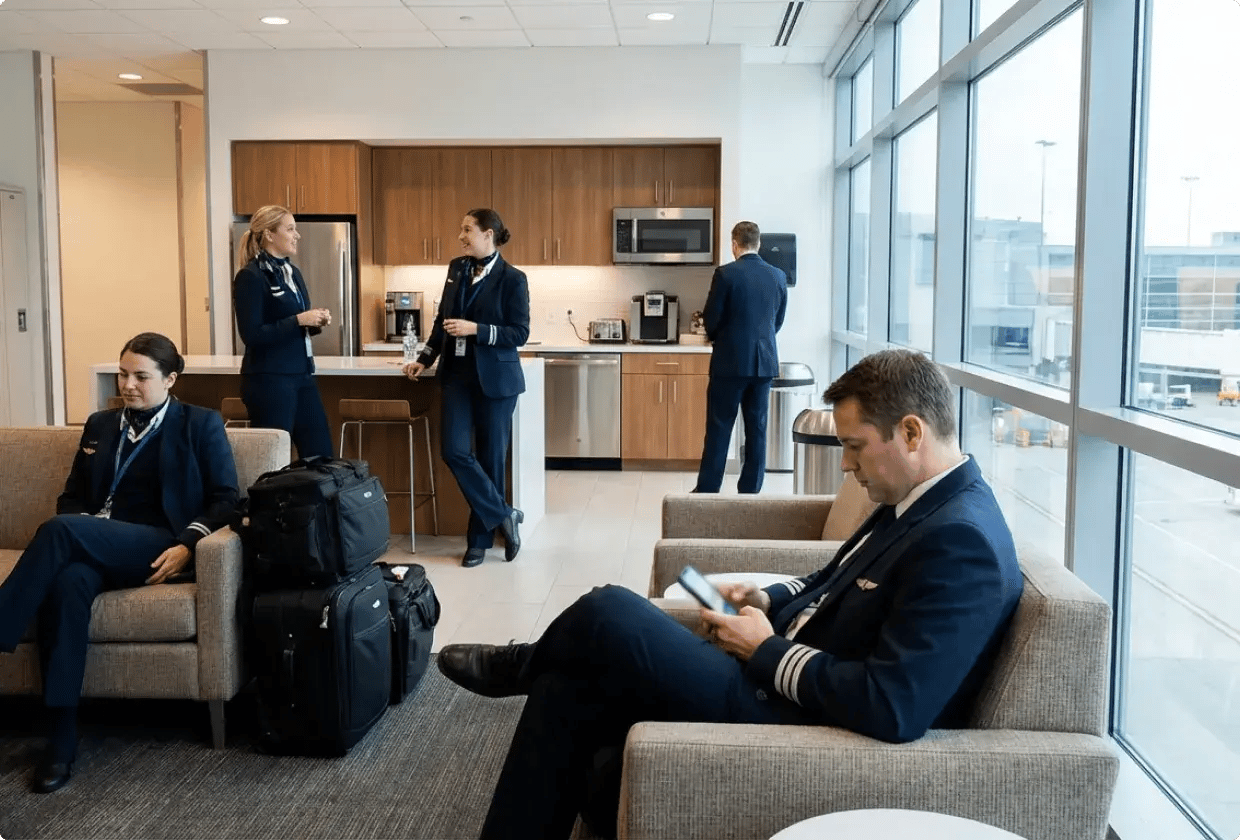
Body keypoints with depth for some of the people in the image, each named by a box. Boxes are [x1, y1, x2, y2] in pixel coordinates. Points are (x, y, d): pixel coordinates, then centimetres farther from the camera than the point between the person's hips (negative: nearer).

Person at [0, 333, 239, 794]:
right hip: (94, 547, 4)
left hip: (161, 548, -4)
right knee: (67, 582, -34)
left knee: (58, 529, -32)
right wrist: (77, 535, -2)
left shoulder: (201, 424, 8)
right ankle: (61, 738, -32)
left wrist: (188, 545, -14)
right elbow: (72, 497, 23)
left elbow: (226, 498, 2)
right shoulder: (100, 425, 23)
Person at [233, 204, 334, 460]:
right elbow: (251, 334, -18)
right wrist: (298, 320, -20)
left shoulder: (292, 272, 13)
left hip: (301, 375, 8)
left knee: (321, 454, 9)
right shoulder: (250, 277, -11)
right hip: (269, 380, -8)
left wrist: (316, 322, 0)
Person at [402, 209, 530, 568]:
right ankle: (503, 515, 8)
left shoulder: (512, 278, -9)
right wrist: (424, 359, 14)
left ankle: (480, 538, 17)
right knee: (454, 451, -7)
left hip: (495, 379, -5)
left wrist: (475, 329, -20)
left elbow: (520, 333, -12)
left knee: (490, 456, 4)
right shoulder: (456, 269, 8)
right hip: (457, 375, 5)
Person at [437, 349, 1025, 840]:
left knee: (607, 614, -12)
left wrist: (766, 650, -18)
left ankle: (522, 667, 22)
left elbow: (891, 709, -30)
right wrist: (769, 601, 5)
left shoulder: (961, 542, -23)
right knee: (565, 689, 0)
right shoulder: (916, 504, 8)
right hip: (776, 678, 10)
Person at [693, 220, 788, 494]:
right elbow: (778, 321, 12)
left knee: (719, 428, 3)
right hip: (765, 362, 4)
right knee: (757, 429, 8)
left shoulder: (726, 274, -11)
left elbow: (710, 320, -6)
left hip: (730, 361, -4)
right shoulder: (778, 276, 4)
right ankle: (750, 491, 12)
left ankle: (707, 490, 7)